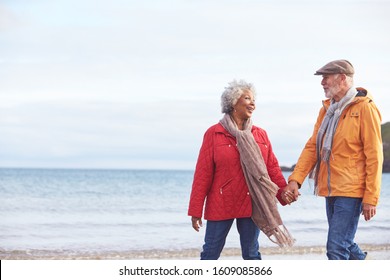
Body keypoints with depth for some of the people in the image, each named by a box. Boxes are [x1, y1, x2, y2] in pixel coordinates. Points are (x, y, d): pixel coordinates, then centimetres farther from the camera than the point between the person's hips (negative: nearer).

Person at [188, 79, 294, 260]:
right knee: (210, 253, 4)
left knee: (251, 254, 9)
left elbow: (272, 167, 7)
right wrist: (196, 210, -6)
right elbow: (203, 174, -5)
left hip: (251, 205, 3)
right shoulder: (214, 134, -3)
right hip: (220, 205, -3)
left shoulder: (260, 135, 8)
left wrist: (283, 191, -11)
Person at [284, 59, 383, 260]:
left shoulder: (364, 108, -10)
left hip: (351, 191, -8)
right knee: (345, 244, 16)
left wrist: (371, 198, -14)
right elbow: (312, 147, 10)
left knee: (336, 247, -11)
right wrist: (296, 179, -4)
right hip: (331, 190, 8)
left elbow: (374, 156, -12)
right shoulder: (327, 108, 12)